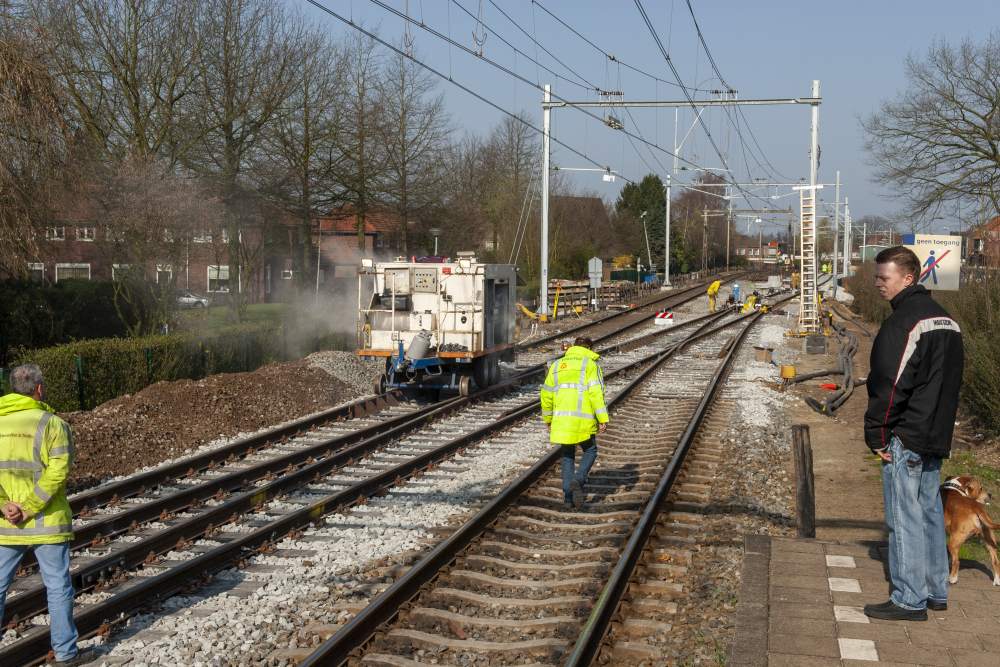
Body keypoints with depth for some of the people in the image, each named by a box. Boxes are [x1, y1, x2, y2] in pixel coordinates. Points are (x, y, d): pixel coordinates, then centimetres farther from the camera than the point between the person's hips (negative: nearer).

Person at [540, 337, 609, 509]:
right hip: (583, 421, -4)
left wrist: (548, 419, 26)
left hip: (561, 420, 4)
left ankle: (568, 498, 9)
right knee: (590, 451, 16)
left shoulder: (557, 366, 15)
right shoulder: (590, 365, 0)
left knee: (568, 457, 15)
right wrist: (603, 419, -12)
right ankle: (578, 480, -9)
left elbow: (546, 394, 15)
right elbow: (596, 393, -12)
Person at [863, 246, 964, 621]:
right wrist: (939, 428, 20)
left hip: (905, 437, -9)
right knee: (930, 511, 16)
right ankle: (936, 591, 24)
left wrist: (876, 435, -12)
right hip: (937, 437, 10)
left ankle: (909, 600, -1)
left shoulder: (902, 322, -17)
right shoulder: (945, 318, 14)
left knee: (904, 517, -5)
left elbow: (889, 386, -20)